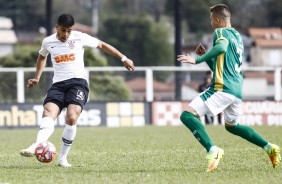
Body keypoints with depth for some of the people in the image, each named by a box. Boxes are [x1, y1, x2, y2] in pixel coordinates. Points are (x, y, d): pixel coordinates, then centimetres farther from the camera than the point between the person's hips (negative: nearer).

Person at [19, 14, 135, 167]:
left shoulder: (80, 38, 0)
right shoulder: (48, 42, 8)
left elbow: (102, 45, 12)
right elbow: (42, 57, 31)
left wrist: (123, 59, 13)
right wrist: (37, 78, 25)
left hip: (78, 81, -2)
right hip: (58, 84, 2)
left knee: (71, 117, -25)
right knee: (48, 113, -24)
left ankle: (63, 158, -17)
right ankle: (36, 147, -47)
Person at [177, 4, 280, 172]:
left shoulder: (221, 32, -3)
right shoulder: (237, 36, 23)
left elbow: (222, 47, -28)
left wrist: (197, 59, -26)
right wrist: (205, 56, 21)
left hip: (223, 88, -9)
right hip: (237, 90, 9)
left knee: (187, 115, -14)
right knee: (232, 125, 33)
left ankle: (212, 150, -30)